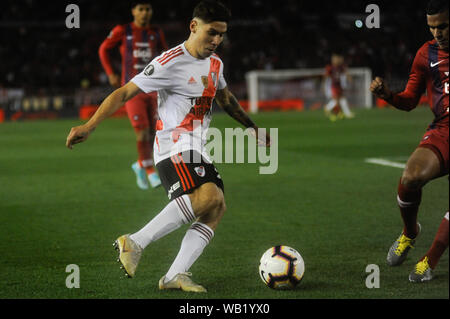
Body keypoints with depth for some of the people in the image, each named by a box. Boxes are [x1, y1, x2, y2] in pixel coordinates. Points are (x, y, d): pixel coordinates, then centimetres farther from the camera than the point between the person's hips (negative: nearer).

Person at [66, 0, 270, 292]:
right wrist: (89, 126, -18)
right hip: (174, 147, -9)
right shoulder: (171, 63, -11)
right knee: (208, 197, -31)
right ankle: (135, 243, -27)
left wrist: (253, 128, 40)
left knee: (216, 210, -9)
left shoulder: (215, 63, 15)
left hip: (198, 152, 9)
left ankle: (175, 275, -15)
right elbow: (124, 93, -11)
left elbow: (225, 98, 36)